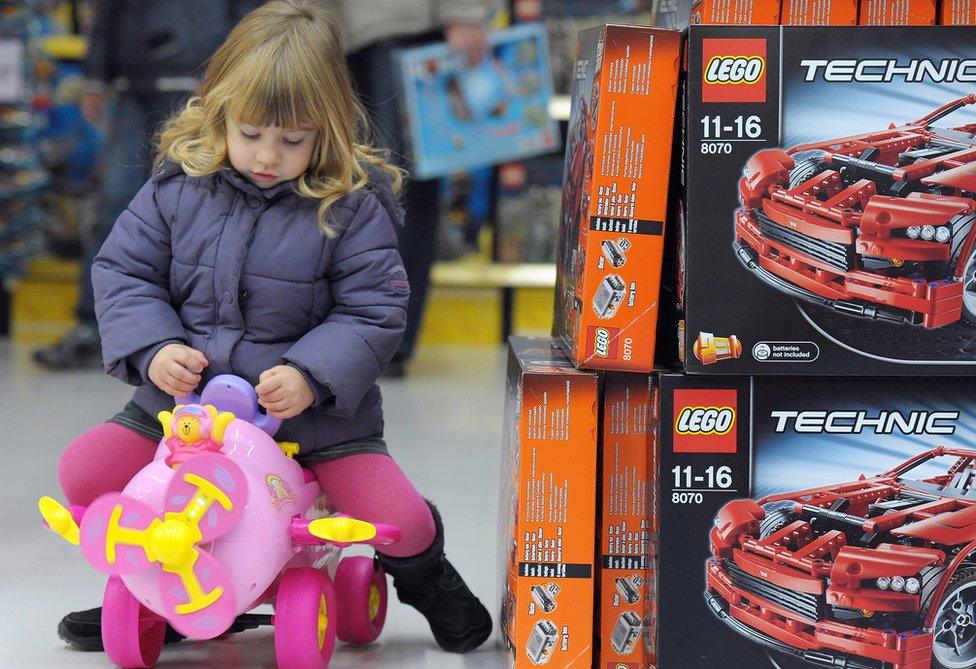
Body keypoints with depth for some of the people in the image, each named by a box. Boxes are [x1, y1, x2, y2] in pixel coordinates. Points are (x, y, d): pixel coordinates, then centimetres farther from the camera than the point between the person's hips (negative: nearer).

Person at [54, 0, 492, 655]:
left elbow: (374, 313, -11)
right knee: (84, 471, -10)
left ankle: (420, 568, 24)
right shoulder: (178, 184, -3)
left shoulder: (354, 206, -11)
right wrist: (154, 348, -16)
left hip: (314, 407, -3)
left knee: (397, 518, -16)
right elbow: (123, 269, 3)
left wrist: (309, 376, -27)